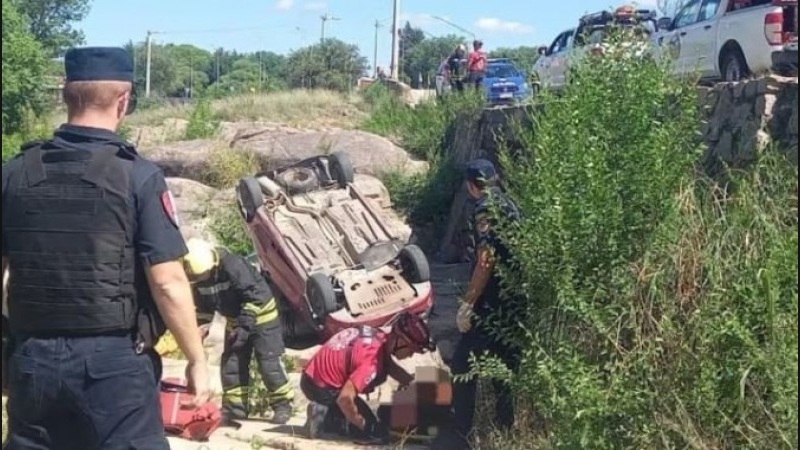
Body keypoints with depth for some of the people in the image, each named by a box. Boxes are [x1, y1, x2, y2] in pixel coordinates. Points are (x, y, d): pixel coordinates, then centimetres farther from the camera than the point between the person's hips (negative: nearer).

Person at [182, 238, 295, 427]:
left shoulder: (233, 265, -32)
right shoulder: (198, 279, -9)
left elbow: (255, 296, -28)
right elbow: (203, 310, 5)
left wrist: (245, 326, -27)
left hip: (261, 314, -7)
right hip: (235, 320, 7)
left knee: (269, 362, -9)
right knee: (231, 364, 2)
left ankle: (282, 405, 4)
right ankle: (234, 409, 10)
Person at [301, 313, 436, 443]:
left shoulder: (379, 336, -1)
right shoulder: (373, 361, -29)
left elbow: (391, 367, 20)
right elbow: (344, 398, -34)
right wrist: (365, 425, -19)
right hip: (321, 387, -9)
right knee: (371, 431, -3)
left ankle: (323, 411, 10)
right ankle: (323, 418, -6)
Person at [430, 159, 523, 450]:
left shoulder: (486, 208, -13)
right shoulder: (509, 205, 14)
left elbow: (486, 260, -22)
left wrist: (467, 304, -18)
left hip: (491, 305, -9)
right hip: (513, 302, 9)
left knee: (463, 366, -3)